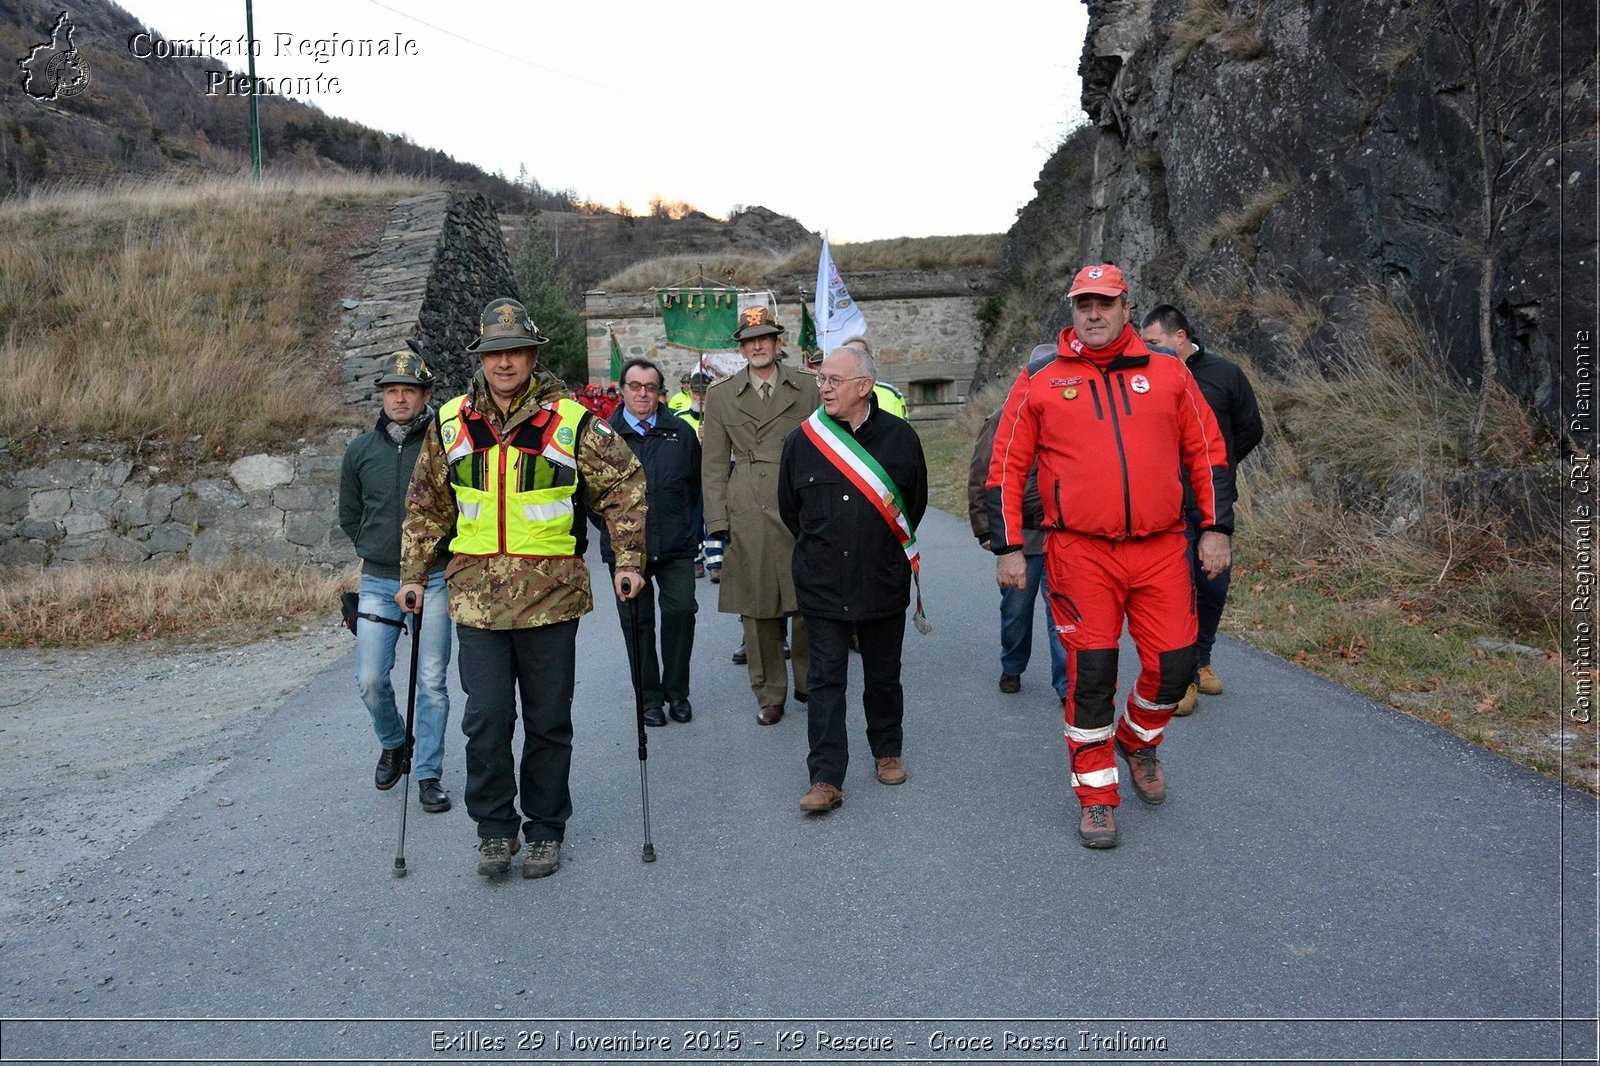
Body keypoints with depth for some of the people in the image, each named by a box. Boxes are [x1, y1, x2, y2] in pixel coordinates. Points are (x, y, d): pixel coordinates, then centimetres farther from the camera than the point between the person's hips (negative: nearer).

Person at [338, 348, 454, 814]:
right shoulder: (360, 451, 5)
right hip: (377, 582, 3)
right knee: (370, 680, 1)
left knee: (432, 684, 2)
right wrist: (375, 551, 12)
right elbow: (349, 517, 18)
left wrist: (445, 552, 2)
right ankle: (393, 745, 30)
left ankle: (428, 775, 15)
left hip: (434, 580, -3)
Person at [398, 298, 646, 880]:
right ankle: (494, 829, 20)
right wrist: (413, 574, 13)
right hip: (476, 596, 2)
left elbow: (625, 489, 2)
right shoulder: (451, 422, 6)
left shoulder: (571, 422, -3)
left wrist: (628, 560, -5)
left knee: (548, 721, 9)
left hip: (551, 595, -2)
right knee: (486, 719, 0)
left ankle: (546, 830, 25)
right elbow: (427, 506, 15)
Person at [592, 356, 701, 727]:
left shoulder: (680, 432, 7)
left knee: (680, 612, -2)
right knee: (637, 621, 7)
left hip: (676, 544, 1)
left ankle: (676, 692, 16)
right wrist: (609, 527, 3)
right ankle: (649, 697, 20)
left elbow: (697, 483, 15)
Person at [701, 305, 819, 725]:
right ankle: (769, 695, 18)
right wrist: (718, 519, 1)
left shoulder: (807, 387, 9)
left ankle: (809, 684, 22)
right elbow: (714, 464, 9)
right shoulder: (720, 395, 9)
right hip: (748, 513, 0)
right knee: (757, 609, 4)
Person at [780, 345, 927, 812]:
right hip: (821, 585, 0)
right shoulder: (802, 440, -2)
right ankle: (826, 779, 3)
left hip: (883, 582, 0)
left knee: (883, 676, 14)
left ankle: (887, 751, 35)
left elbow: (915, 501, 11)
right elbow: (789, 508, 12)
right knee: (825, 681, -1)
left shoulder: (899, 437, -3)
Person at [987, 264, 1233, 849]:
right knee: (1090, 673, 0)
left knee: (1174, 663, 3)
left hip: (1161, 549, 2)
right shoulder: (1040, 379, 3)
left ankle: (1138, 740, 36)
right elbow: (1007, 468, 4)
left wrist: (1216, 528, 7)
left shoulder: (1168, 372, 8)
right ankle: (1096, 796, 18)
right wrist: (1008, 548, 0)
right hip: (1080, 553, -2)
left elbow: (1207, 453, 13)